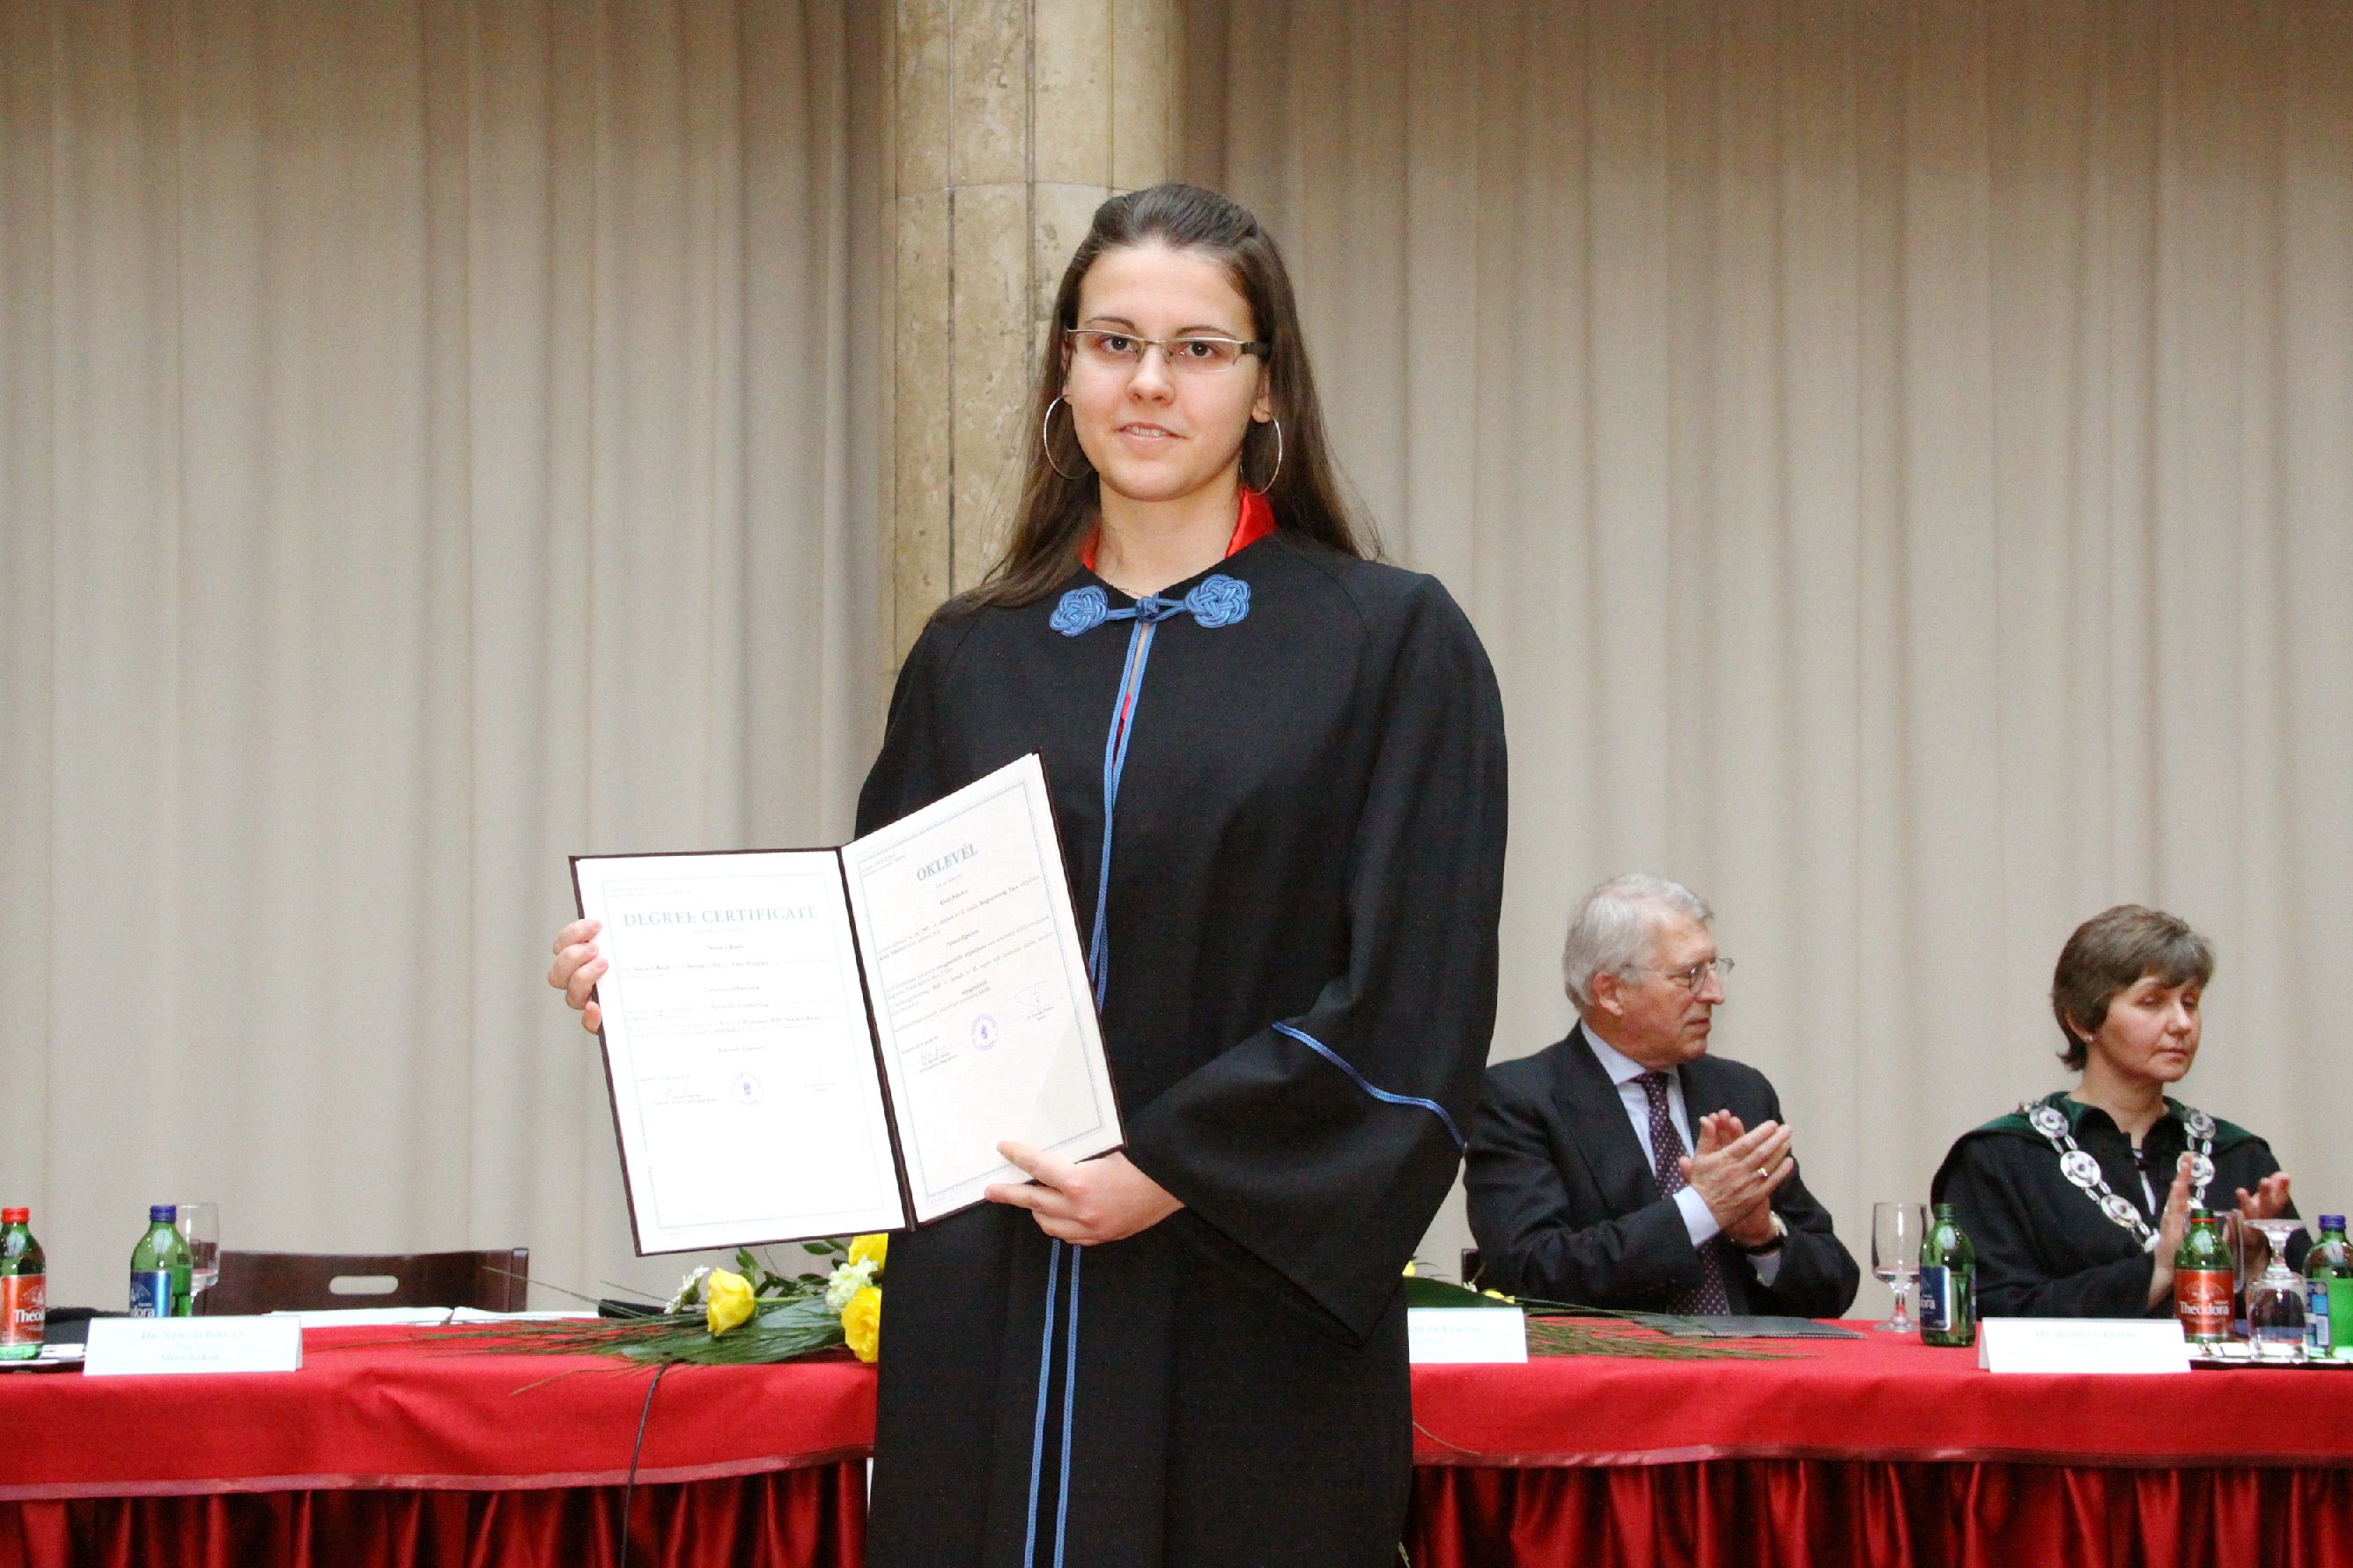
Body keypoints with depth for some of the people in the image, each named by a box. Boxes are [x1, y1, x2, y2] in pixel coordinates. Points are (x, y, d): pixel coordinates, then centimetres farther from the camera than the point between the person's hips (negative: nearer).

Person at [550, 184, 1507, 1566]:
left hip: (1246, 1316, -3)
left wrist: (1175, 1167, -14)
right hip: (988, 1306, 3)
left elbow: (1413, 995, -7)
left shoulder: (1390, 644, 0)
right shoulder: (972, 660, 12)